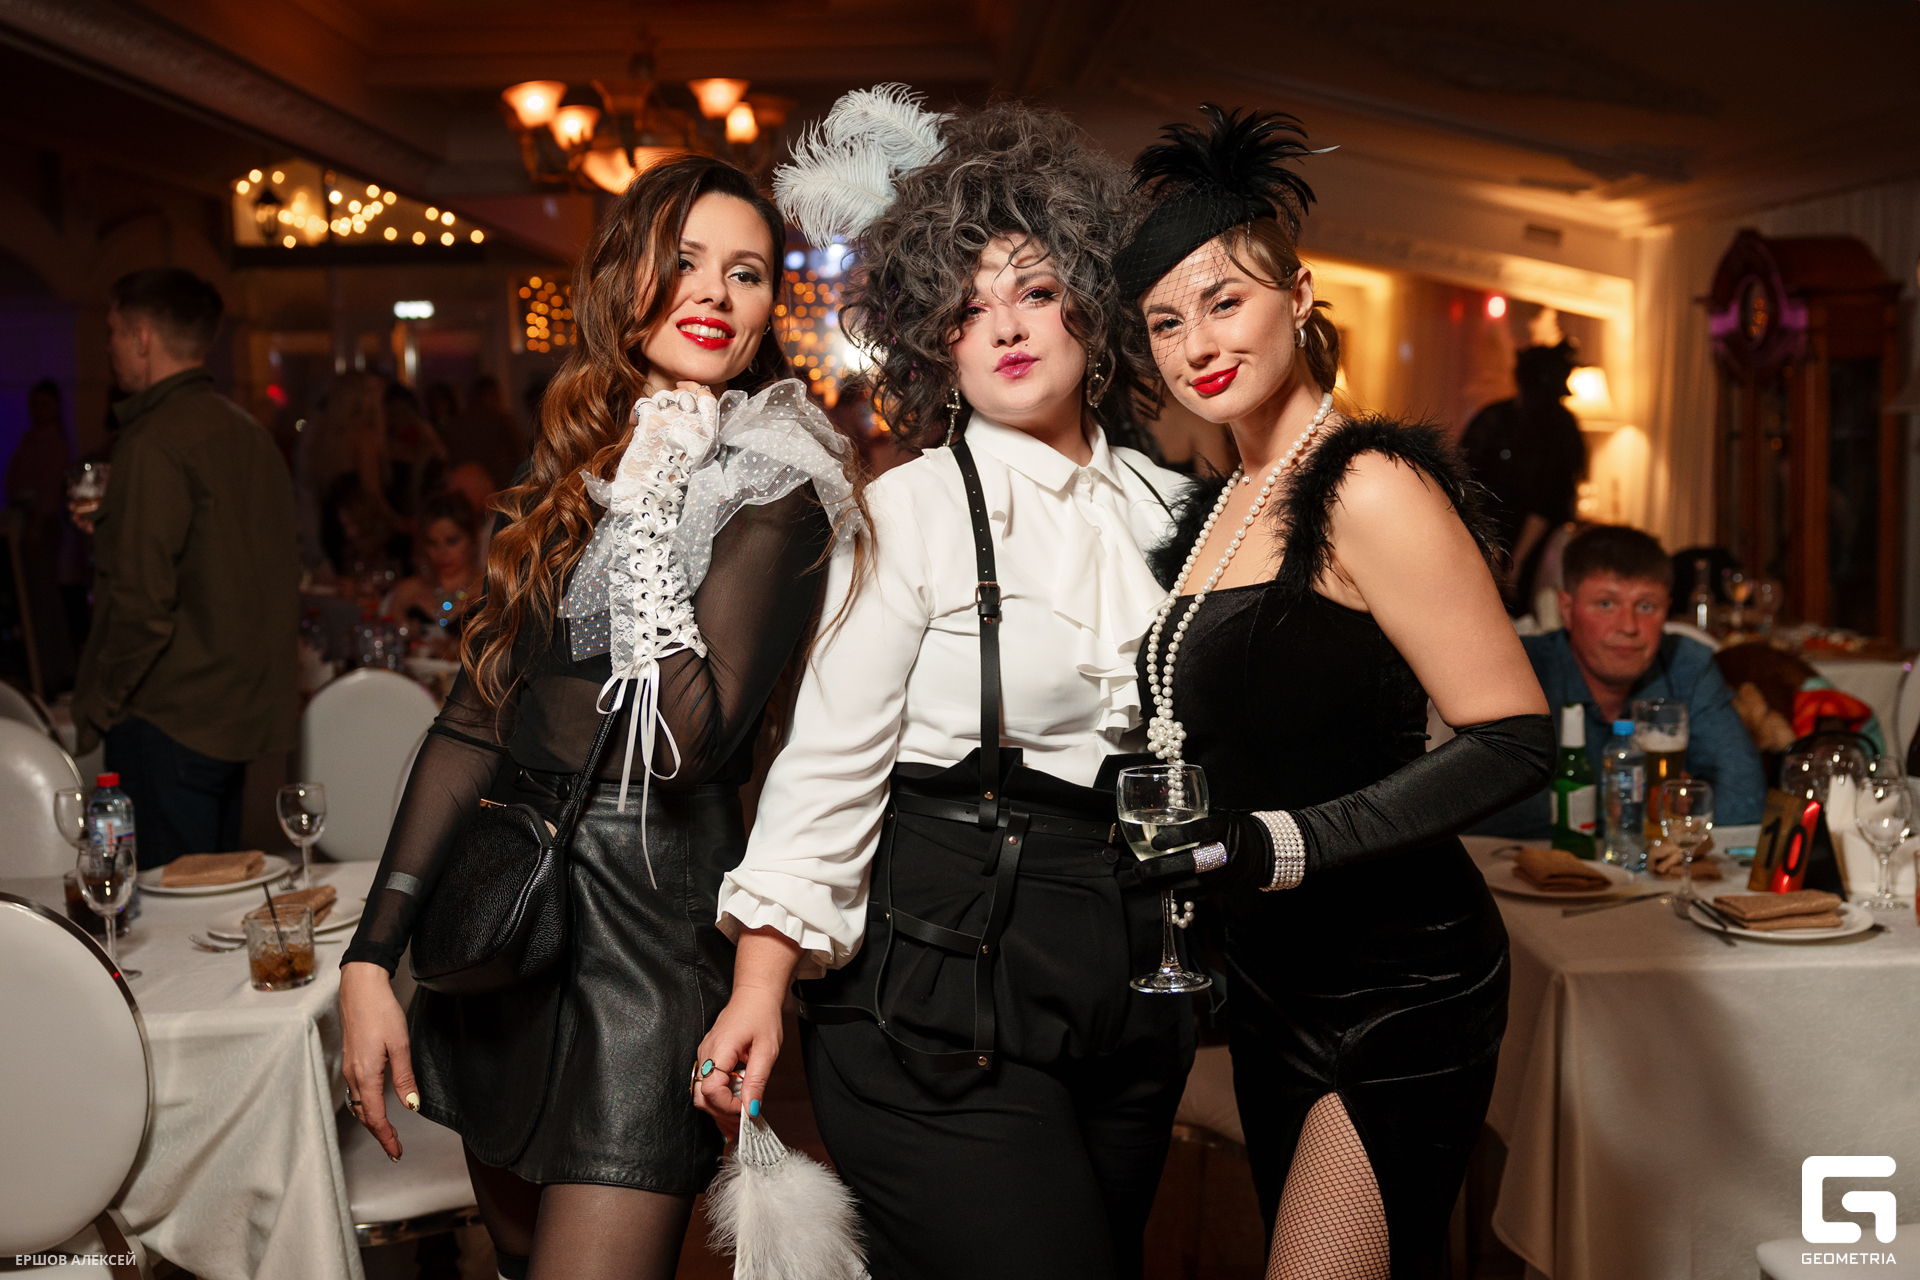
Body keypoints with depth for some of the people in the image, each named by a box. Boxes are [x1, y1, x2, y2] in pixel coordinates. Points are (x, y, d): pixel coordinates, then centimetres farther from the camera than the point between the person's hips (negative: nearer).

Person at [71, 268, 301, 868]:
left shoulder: (154, 442, -16)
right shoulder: (250, 430, 11)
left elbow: (142, 603, -21)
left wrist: (94, 709, -7)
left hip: (169, 720, -9)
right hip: (244, 712, 9)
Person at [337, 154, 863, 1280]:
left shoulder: (775, 487, -10)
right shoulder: (581, 457, 9)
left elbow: (688, 736, -22)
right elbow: (480, 712, 7)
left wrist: (646, 508, -18)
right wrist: (373, 954, 3)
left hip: (648, 923, -7)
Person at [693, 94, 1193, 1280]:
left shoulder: (1165, 504, 7)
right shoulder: (913, 508, -7)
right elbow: (831, 754, -9)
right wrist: (762, 982, -14)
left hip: (1129, 990, 6)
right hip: (943, 986, -5)